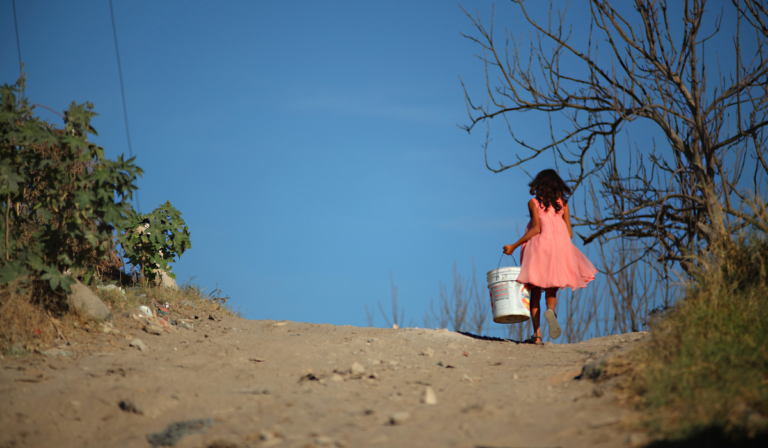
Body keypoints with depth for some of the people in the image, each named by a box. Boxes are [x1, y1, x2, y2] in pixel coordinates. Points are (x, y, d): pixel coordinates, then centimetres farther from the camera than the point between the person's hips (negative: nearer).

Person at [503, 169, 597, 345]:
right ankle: (550, 310, -26)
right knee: (552, 289, 9)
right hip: (560, 248, 2)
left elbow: (536, 229, -7)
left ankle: (537, 333, -5)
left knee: (535, 292, 4)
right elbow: (569, 233, 7)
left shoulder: (534, 202, 3)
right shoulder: (563, 203, 11)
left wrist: (514, 246, -3)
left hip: (538, 246, -2)